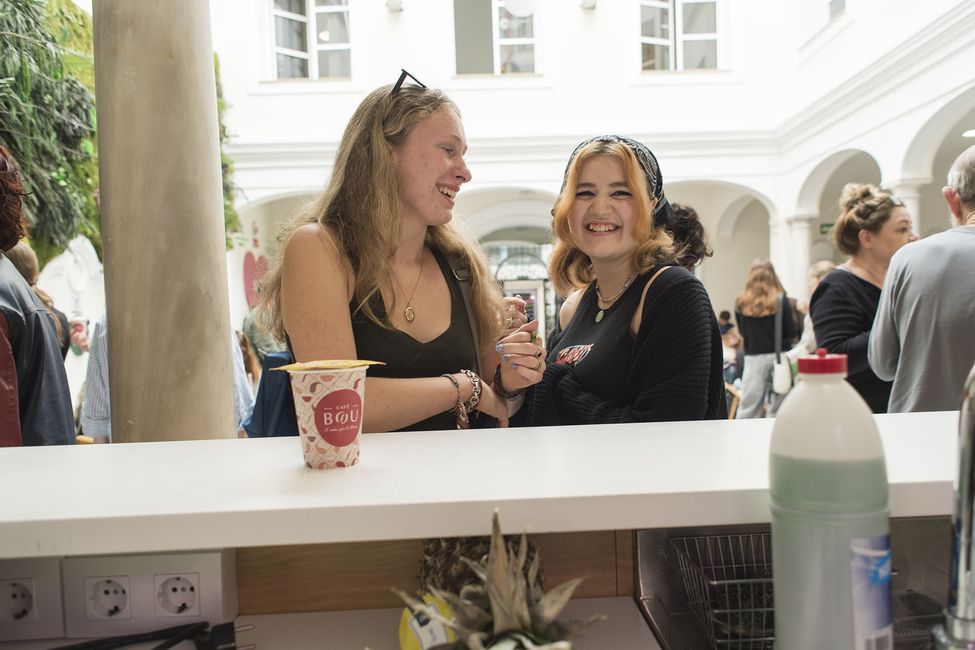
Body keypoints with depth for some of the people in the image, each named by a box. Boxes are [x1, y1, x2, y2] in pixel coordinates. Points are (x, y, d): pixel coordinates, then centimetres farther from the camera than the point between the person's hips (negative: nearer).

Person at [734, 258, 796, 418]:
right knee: (776, 407, 6)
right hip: (777, 357, -1)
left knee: (748, 408, 6)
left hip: (753, 358, 1)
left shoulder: (741, 303, -3)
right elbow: (791, 333, -3)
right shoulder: (780, 301, -7)